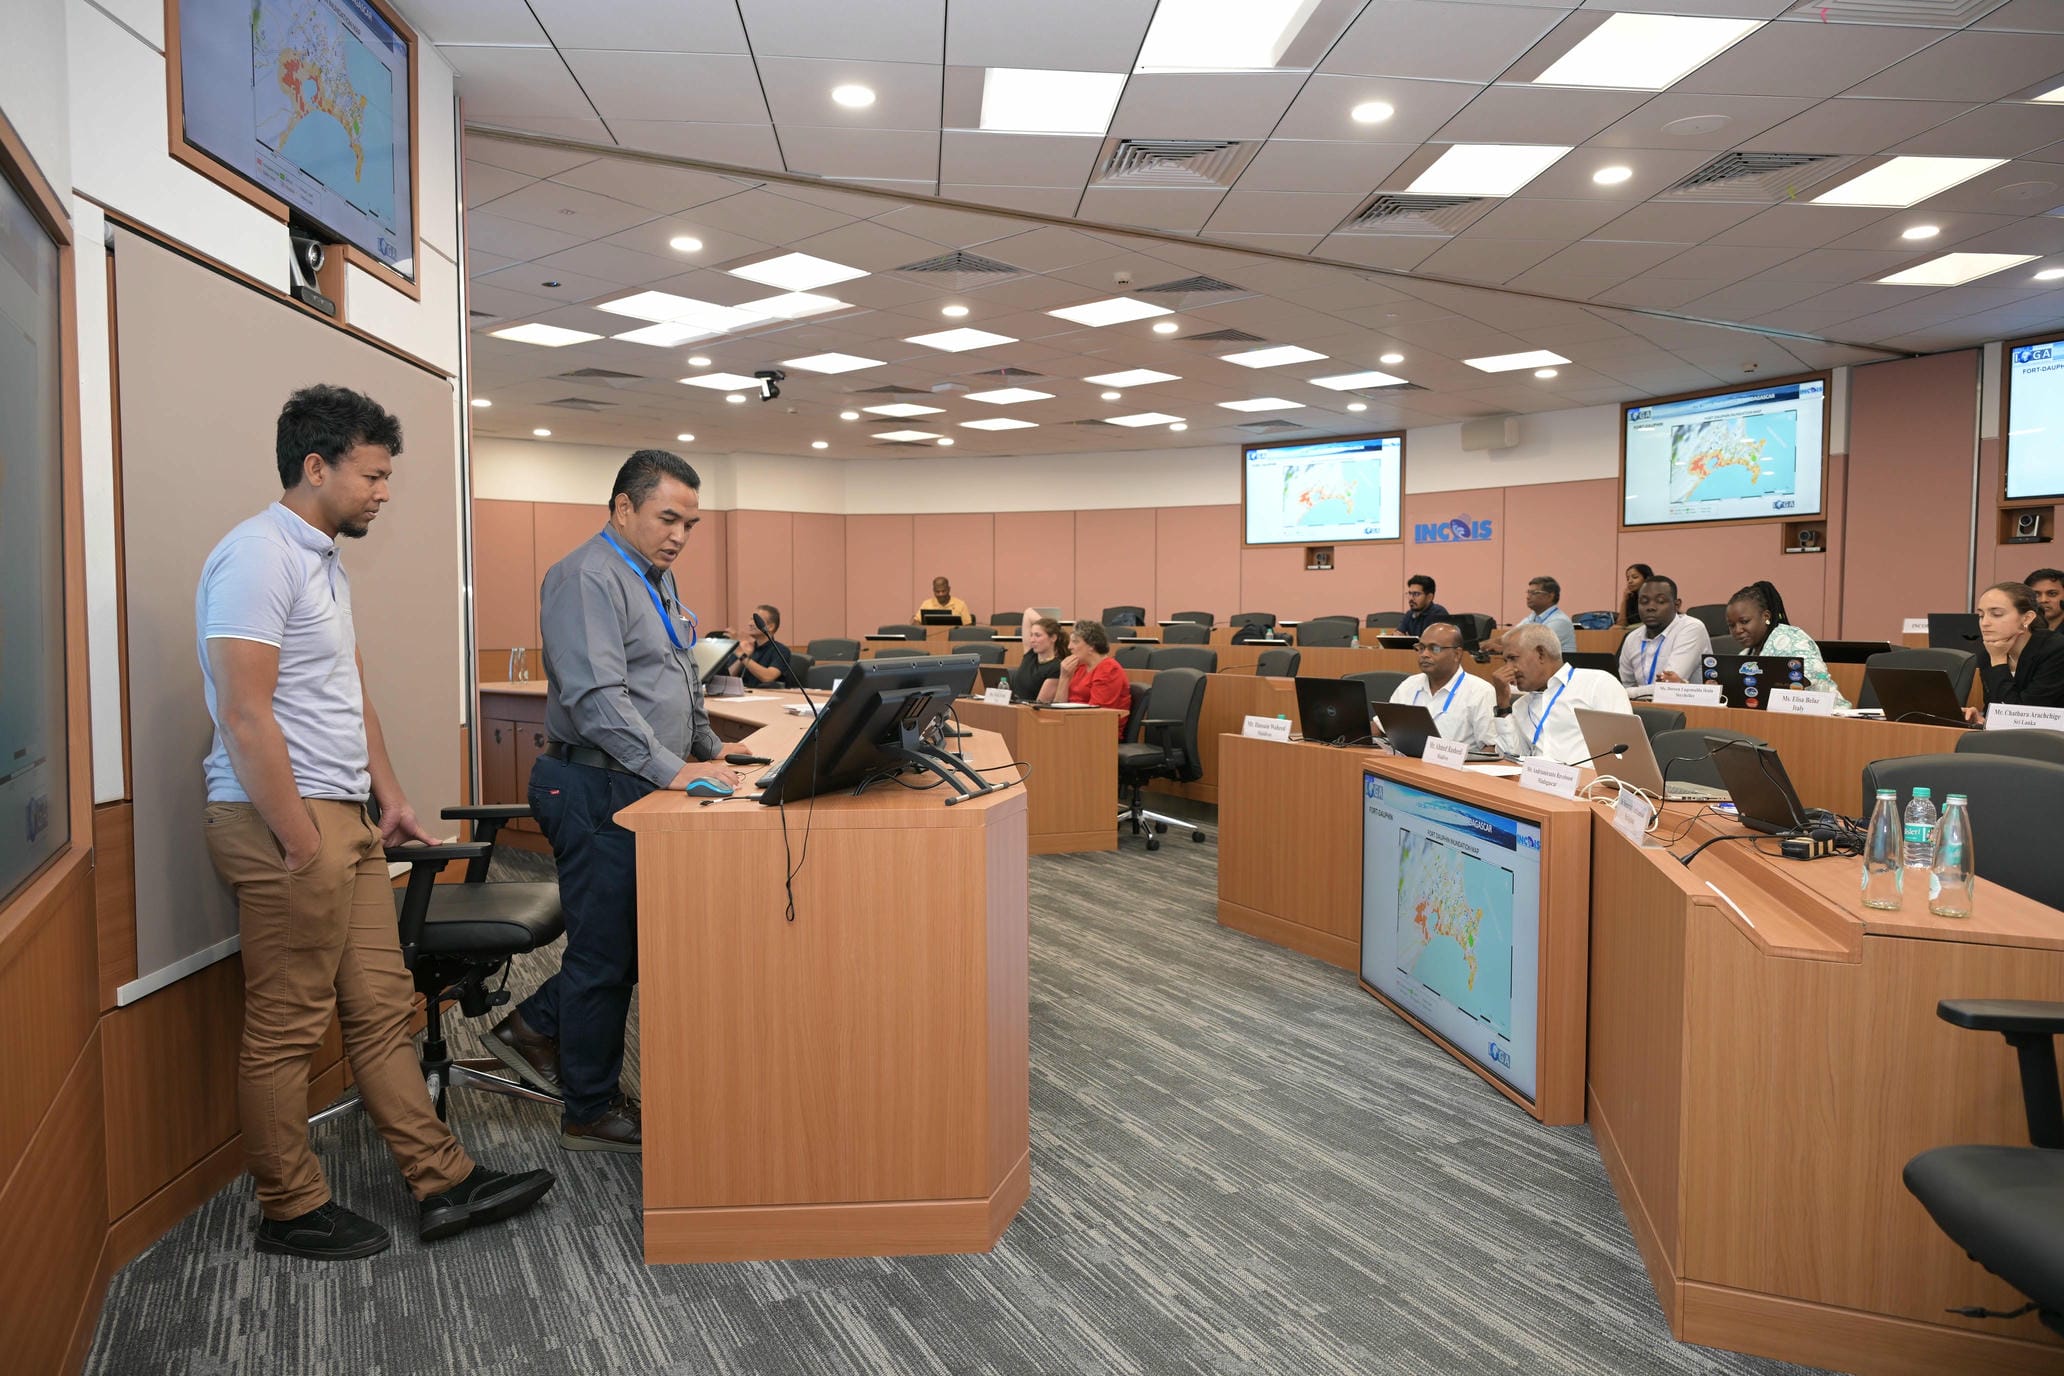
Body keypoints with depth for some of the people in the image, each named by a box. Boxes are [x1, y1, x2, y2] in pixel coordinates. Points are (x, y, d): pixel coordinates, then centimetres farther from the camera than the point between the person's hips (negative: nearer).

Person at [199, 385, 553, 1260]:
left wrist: (389, 794, 17)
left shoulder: (323, 562, 16)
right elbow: (245, 714, -21)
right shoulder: (258, 556, -15)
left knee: (383, 1008, 12)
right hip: (284, 822, -10)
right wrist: (300, 844, -19)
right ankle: (291, 1212, 19)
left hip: (343, 818, 10)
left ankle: (441, 1182, 19)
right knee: (286, 1028, 4)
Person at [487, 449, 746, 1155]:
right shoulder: (587, 578, -16)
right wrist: (674, 771, -29)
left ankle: (534, 1027, 32)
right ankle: (592, 1112, 18)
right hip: (596, 790, -10)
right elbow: (596, 698, -27)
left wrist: (712, 754, 16)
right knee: (605, 952, 2)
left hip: (642, 788, 10)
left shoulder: (657, 579, 16)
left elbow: (685, 684, 25)